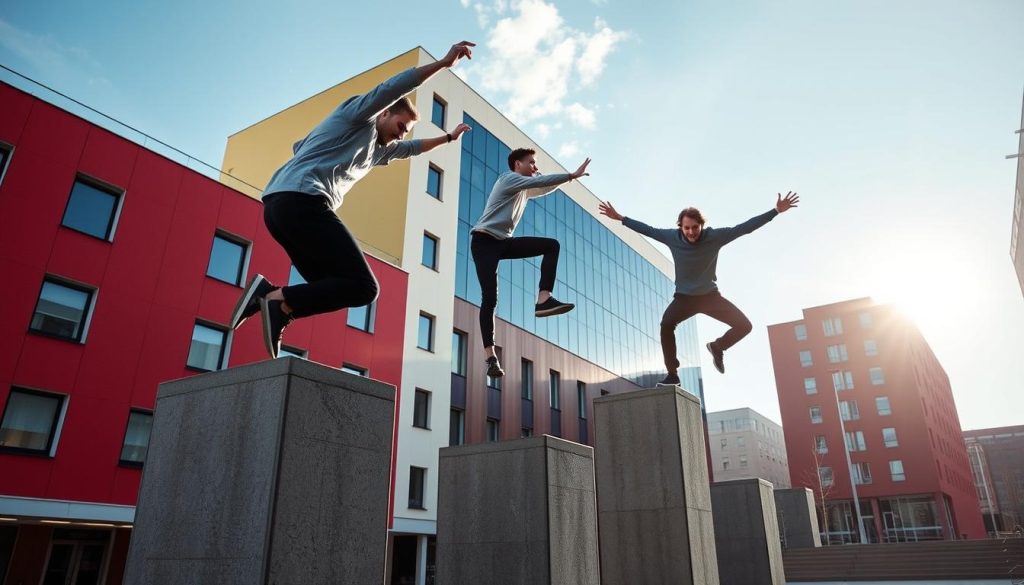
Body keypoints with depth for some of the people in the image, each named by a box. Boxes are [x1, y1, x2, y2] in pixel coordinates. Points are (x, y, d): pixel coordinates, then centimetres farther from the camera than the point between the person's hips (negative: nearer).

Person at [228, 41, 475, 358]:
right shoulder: (359, 113, 8)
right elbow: (391, 89, -7)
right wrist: (443, 63, -10)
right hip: (301, 200, -10)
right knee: (363, 287, -14)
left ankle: (268, 294, -8)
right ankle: (279, 299, -22)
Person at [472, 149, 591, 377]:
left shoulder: (524, 189, 21)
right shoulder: (509, 178, -4)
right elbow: (541, 181, -15)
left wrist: (568, 177, 12)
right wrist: (572, 175, -13)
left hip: (504, 242, 8)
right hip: (484, 241, -8)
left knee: (552, 245, -6)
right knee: (490, 297, -18)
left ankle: (543, 300, -19)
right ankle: (490, 356, -18)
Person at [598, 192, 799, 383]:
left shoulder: (715, 236, -16)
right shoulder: (672, 237, -14)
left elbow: (744, 227, -15)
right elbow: (647, 229, -3)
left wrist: (776, 211, -18)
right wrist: (620, 218, -1)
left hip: (710, 296, 1)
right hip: (684, 297, 0)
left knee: (744, 325, -12)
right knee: (666, 324, -28)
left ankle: (718, 346, 20)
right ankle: (672, 374, -16)